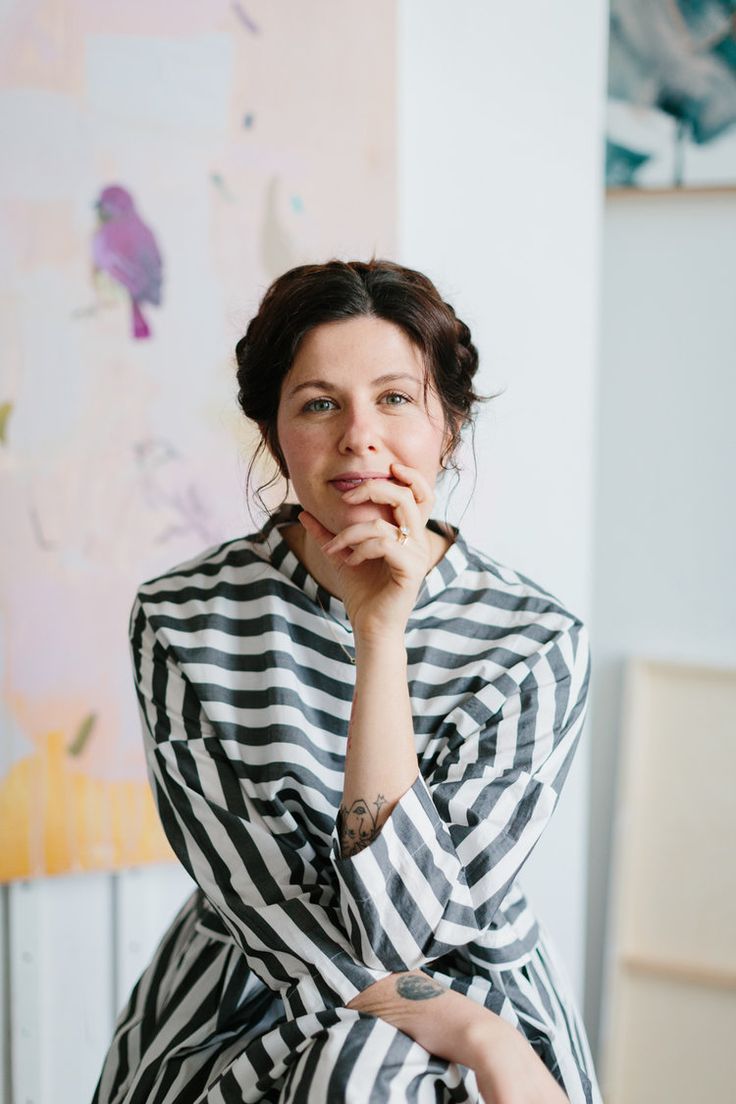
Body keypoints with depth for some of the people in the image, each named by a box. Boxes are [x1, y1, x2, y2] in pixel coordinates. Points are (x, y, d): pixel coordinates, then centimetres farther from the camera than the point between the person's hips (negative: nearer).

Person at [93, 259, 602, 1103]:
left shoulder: (536, 644, -11)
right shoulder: (184, 622, -8)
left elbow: (402, 929, -18)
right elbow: (266, 911, -11)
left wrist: (381, 637, -25)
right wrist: (478, 1035, -21)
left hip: (478, 1002, 0)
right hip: (237, 1025, 0)